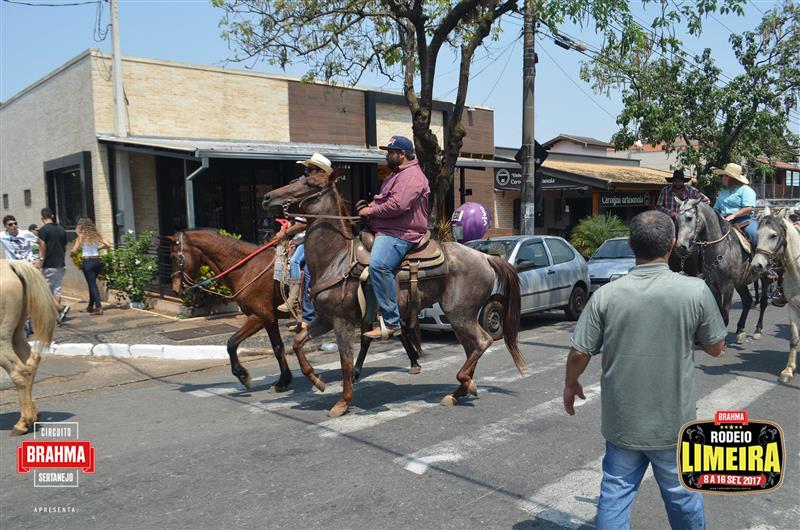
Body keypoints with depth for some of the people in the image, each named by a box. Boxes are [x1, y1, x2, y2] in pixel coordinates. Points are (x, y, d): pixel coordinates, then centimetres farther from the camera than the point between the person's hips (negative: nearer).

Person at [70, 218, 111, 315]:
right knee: (92, 284, 18)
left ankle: (98, 307, -9)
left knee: (92, 285, -2)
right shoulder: (96, 235, 6)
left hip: (88, 262, -5)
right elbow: (108, 245, 10)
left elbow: (74, 251, -9)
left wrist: (71, 253, 12)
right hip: (97, 261, 5)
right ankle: (91, 306, 29)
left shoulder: (81, 236, -6)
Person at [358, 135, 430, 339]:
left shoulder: (411, 175, -11)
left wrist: (371, 211, -11)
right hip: (384, 231, 12)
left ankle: (391, 322, -31)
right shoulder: (397, 174, 25)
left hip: (400, 234, -12)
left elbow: (397, 205, -24)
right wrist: (369, 207, 13)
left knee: (378, 264, -34)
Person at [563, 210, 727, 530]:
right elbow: (715, 348, -2)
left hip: (622, 422, 0)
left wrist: (570, 385, 10)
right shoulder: (695, 291, -15)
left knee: (615, 496, 14)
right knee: (682, 497, 21)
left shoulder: (606, 295, -14)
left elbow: (579, 353, -8)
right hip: (674, 423, 0)